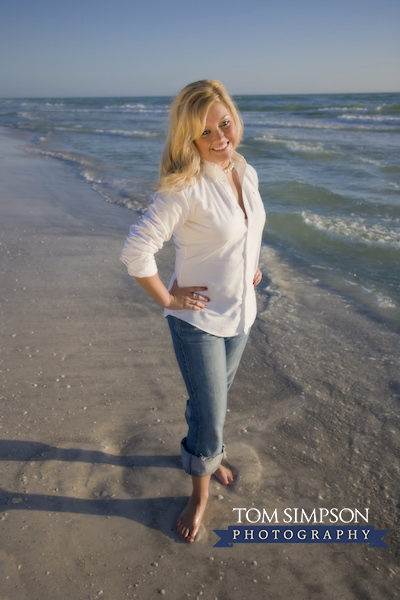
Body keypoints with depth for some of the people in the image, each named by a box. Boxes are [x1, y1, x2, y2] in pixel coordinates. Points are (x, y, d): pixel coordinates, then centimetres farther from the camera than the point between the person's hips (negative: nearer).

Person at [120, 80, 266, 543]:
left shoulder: (247, 173, -1)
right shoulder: (185, 187, -24)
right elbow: (136, 249, -27)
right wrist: (167, 299, -18)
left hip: (240, 314, 7)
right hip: (198, 321, -6)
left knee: (216, 398, 26)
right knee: (209, 415, 4)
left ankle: (205, 452, 54)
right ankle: (200, 493, 32)